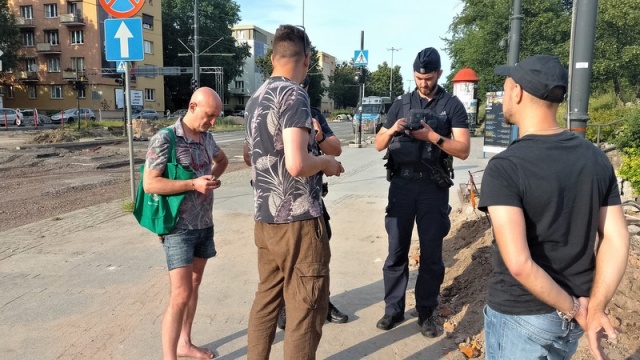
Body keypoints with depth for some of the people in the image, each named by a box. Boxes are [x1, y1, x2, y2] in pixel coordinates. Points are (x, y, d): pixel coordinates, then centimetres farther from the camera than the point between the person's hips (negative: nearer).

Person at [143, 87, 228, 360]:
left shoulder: (206, 137, 5)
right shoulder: (165, 139, -15)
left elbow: (222, 159, 25)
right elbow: (150, 184, -18)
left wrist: (213, 178, 5)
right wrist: (193, 184, -25)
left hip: (205, 224, 7)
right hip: (180, 228, -7)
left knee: (194, 286, 16)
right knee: (181, 295, -9)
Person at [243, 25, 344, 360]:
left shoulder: (255, 99, 13)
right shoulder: (294, 94, -14)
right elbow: (297, 164, -24)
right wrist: (326, 162, -6)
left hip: (265, 219, 9)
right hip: (297, 221, -9)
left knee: (266, 300, 19)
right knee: (305, 310, 2)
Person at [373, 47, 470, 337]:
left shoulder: (452, 106, 2)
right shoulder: (401, 103, 11)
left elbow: (463, 150, -6)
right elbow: (379, 145, 10)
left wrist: (432, 136, -18)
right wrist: (392, 130, -10)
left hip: (433, 187, -2)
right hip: (401, 184, 2)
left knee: (431, 253, 5)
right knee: (397, 250, 6)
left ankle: (426, 313, 19)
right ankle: (393, 309, 18)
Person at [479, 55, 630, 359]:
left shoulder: (504, 167, -23)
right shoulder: (596, 158, -2)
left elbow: (518, 263, -29)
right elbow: (617, 241, -4)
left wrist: (573, 308, -15)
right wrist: (593, 310, -6)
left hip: (521, 317, -6)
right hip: (573, 316, 6)